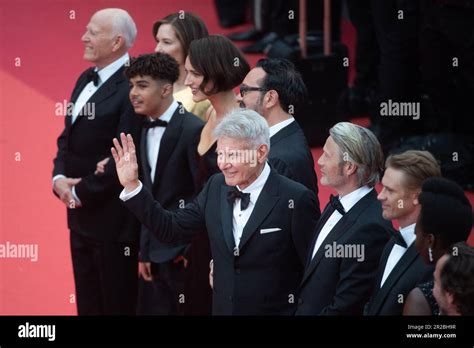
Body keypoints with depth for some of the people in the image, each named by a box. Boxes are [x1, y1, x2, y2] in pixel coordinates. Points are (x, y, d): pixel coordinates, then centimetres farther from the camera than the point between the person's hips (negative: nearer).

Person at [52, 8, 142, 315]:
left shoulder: (131, 88, -19)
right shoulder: (86, 80, 12)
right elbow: (68, 138, 16)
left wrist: (81, 192, -14)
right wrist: (60, 178, -2)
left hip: (113, 218, -9)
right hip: (81, 214, 9)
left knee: (118, 305, 3)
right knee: (87, 304, 16)